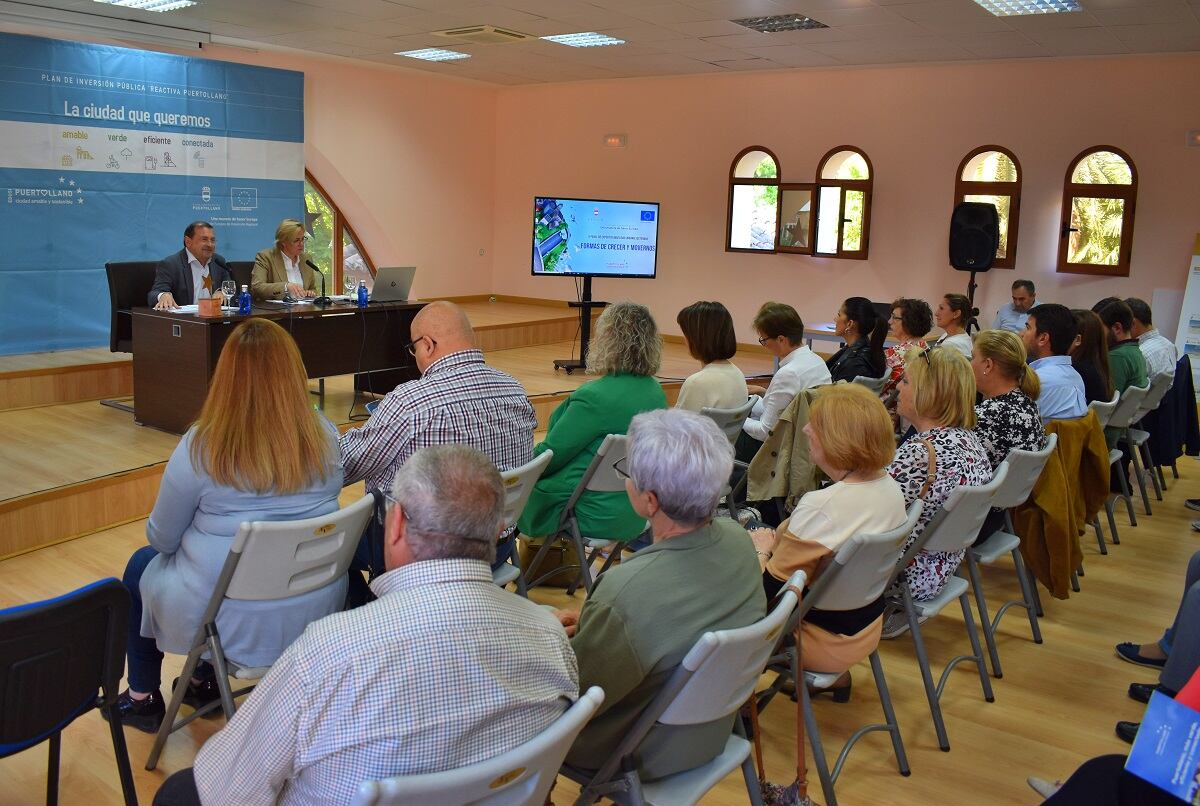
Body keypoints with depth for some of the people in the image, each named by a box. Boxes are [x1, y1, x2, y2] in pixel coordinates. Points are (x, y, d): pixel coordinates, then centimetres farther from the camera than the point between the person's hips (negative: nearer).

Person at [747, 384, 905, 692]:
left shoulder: (821, 507, -32)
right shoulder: (890, 487, -6)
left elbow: (770, 589, -23)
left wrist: (762, 549, -4)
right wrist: (781, 540, 1)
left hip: (826, 644, -7)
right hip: (865, 631, 7)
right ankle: (837, 677, 30)